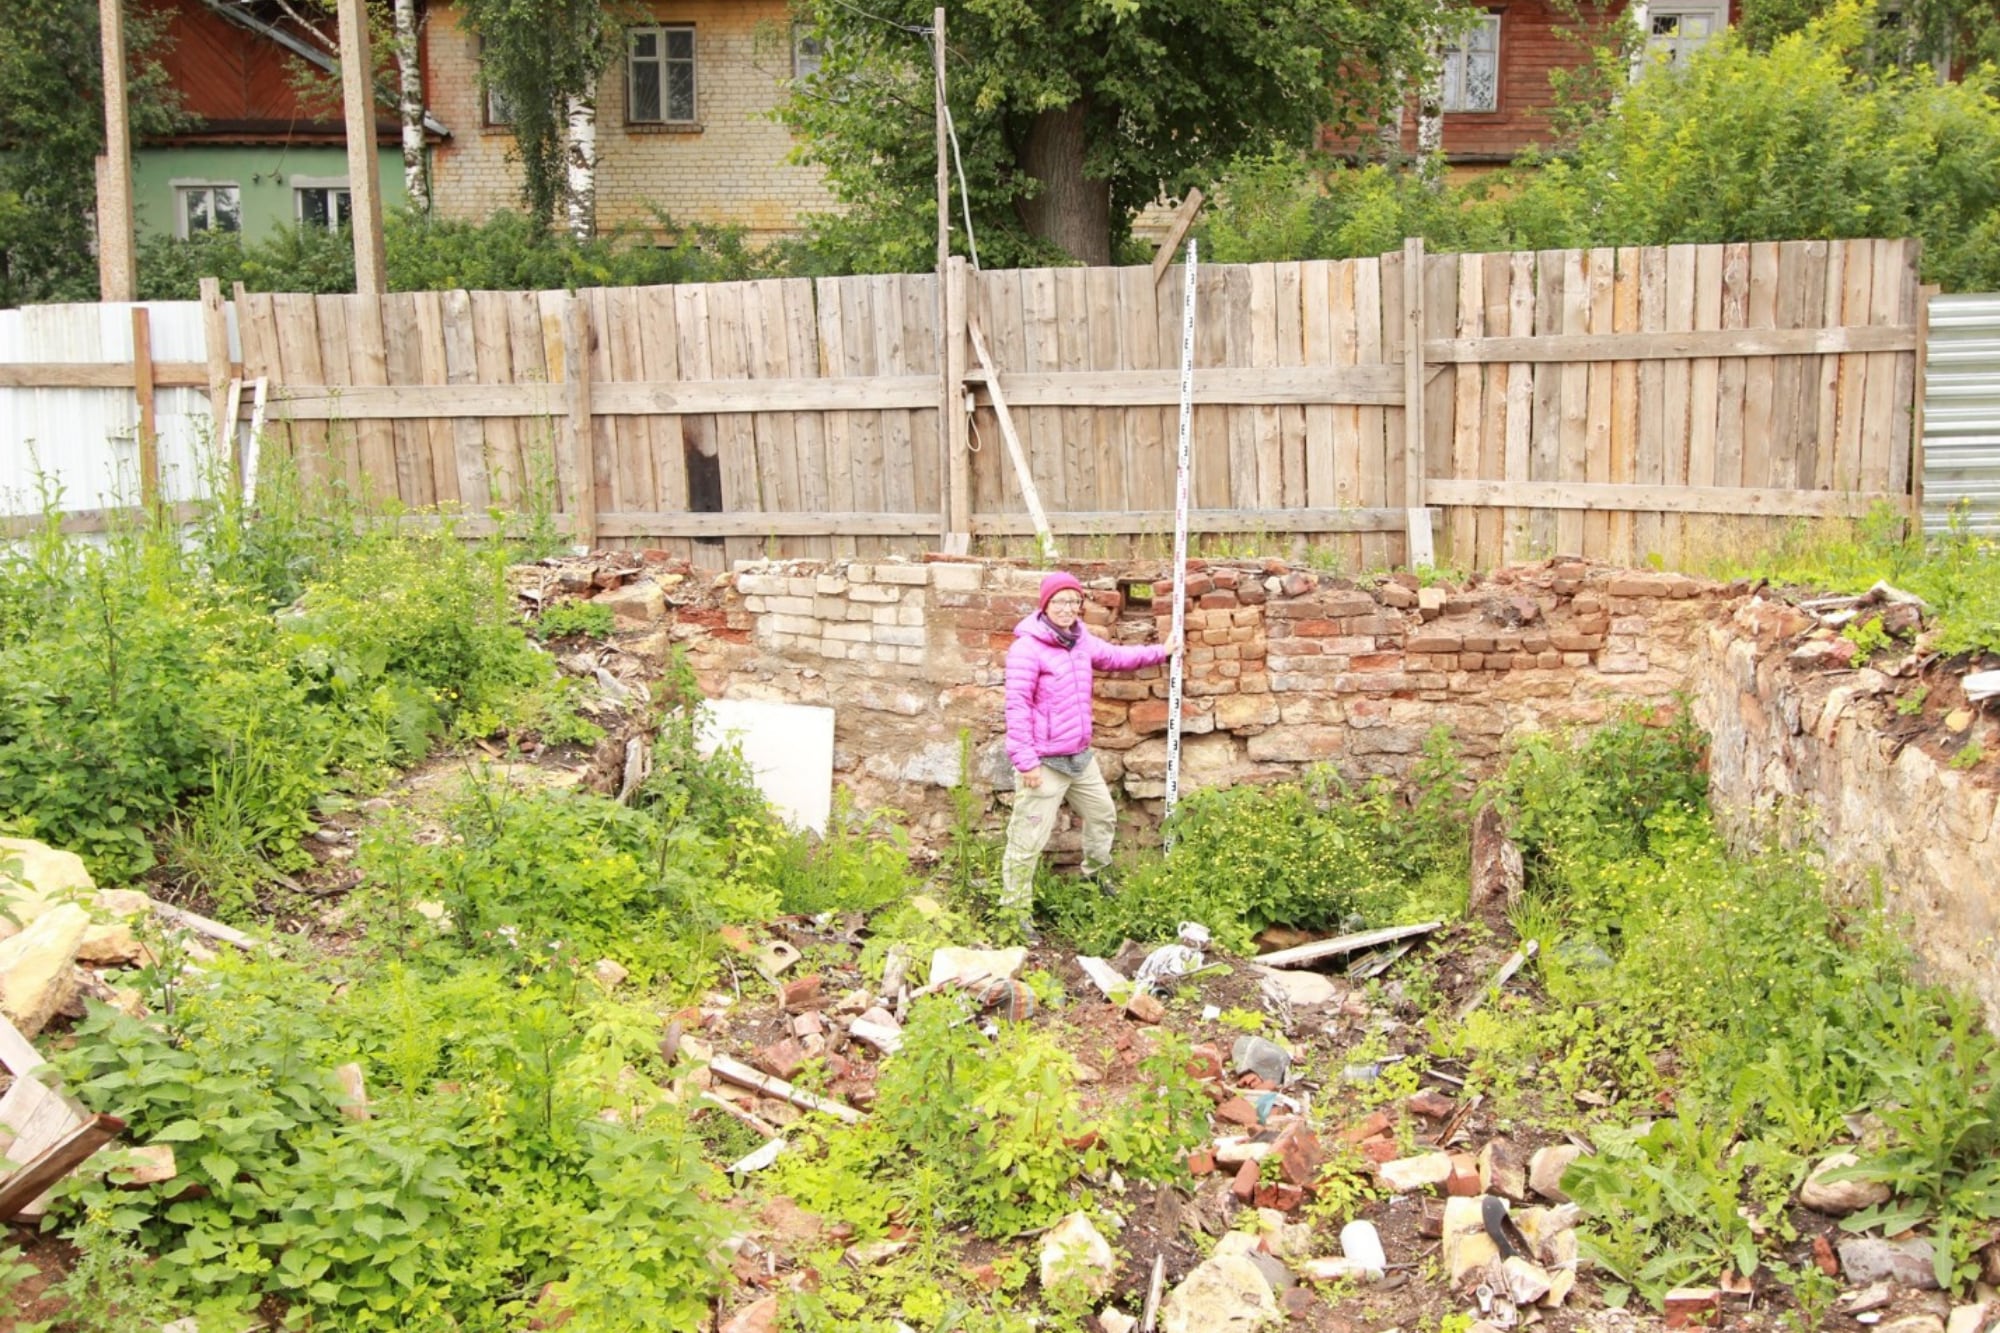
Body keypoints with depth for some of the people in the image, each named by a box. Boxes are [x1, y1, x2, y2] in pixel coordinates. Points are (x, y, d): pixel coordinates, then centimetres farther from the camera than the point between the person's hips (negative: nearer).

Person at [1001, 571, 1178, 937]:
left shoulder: (1082, 640, 7)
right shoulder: (1028, 647, -19)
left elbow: (1115, 656, 28)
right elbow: (1017, 706, -20)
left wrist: (1159, 652, 27)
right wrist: (1025, 760, -23)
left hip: (1080, 756, 9)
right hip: (1044, 762, -9)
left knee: (1103, 814, 27)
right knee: (1028, 839, -4)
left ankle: (1095, 877, 49)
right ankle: (1015, 912, 5)